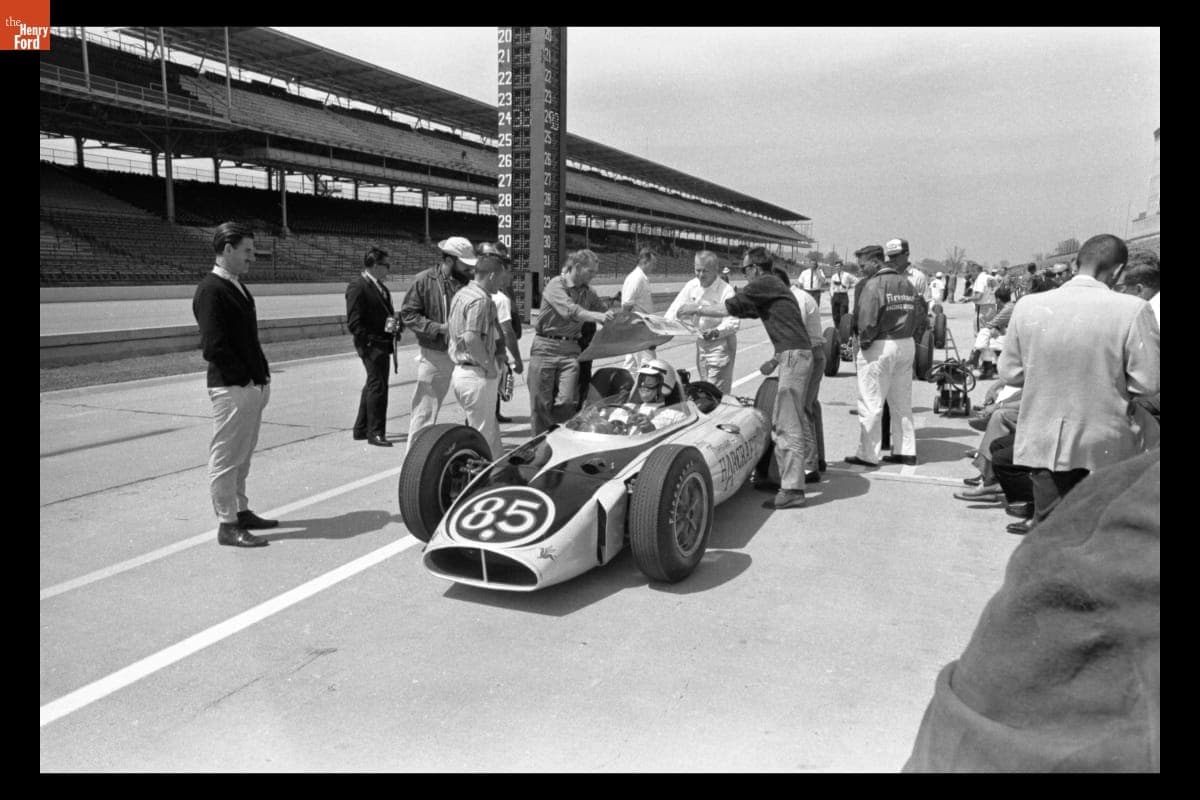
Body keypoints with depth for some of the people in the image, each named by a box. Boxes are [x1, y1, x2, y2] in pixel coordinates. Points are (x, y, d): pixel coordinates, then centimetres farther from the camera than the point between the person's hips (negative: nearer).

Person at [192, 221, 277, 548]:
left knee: (241, 456, 18)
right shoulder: (210, 290, -14)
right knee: (226, 457, 1)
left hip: (252, 386, 9)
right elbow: (213, 346, -20)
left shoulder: (238, 287, 15)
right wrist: (245, 379, -14)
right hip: (232, 388, -9)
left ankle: (241, 512, 30)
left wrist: (261, 376, 11)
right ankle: (227, 525, 8)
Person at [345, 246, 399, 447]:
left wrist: (394, 324, 8)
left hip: (382, 343, 10)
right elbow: (354, 323, -16)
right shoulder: (357, 286, -13)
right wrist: (370, 341, -20)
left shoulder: (379, 286, 15)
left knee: (373, 385, 17)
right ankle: (375, 432, 2)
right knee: (378, 386, -7)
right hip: (371, 345, -10)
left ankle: (361, 429, 29)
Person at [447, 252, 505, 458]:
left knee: (492, 429, 19)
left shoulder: (460, 294, 13)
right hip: (478, 375, -10)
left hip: (459, 370, 10)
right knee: (482, 435, 0)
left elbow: (448, 332, 19)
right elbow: (471, 338, -28)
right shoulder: (481, 300, -17)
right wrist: (489, 365, -17)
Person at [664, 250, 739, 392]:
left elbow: (733, 322, -23)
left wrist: (716, 332, -41)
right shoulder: (691, 286, -2)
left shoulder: (726, 290, -19)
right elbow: (675, 310, 2)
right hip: (701, 342, 6)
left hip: (721, 344, -6)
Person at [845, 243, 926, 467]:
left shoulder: (875, 284, -13)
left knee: (870, 404, 0)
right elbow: (920, 311, 12)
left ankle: (868, 455, 3)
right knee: (902, 402, 15)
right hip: (907, 345, 8)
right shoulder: (907, 283, 11)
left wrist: (863, 342, -8)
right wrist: (905, 331, 12)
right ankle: (906, 451, 20)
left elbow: (868, 319, -20)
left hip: (880, 347, -8)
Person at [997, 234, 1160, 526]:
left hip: (1044, 444, 2)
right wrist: (1110, 379, 8)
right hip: (1106, 447, -2)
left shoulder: (1028, 306, -6)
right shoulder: (1133, 310, -14)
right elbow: (1148, 382, -11)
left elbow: (1009, 373, 1)